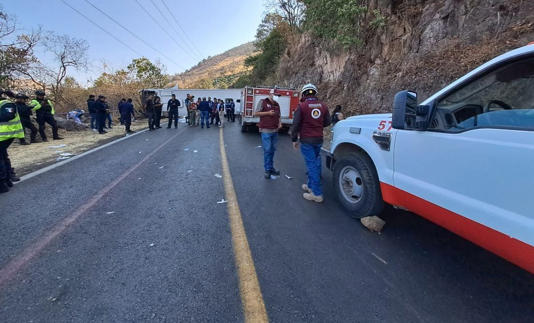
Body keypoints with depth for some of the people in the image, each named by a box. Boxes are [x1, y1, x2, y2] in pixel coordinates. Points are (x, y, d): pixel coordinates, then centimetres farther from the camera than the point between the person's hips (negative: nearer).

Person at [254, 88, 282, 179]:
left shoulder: (277, 104, 14)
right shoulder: (263, 102, -4)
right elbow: (256, 113, -7)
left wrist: (280, 123, 1)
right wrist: (268, 113, -15)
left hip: (275, 131, 6)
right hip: (266, 130, -6)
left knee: (272, 150, 11)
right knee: (267, 150, -4)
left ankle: (271, 168, 22)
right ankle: (268, 170, 5)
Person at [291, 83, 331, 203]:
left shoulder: (302, 106, -9)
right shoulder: (323, 106, 6)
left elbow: (296, 124, -9)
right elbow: (327, 122, 13)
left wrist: (294, 139, -1)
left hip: (307, 140, -5)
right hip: (319, 139, 5)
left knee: (312, 165, -4)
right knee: (315, 163, 17)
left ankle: (317, 194, -2)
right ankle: (311, 186, 30)